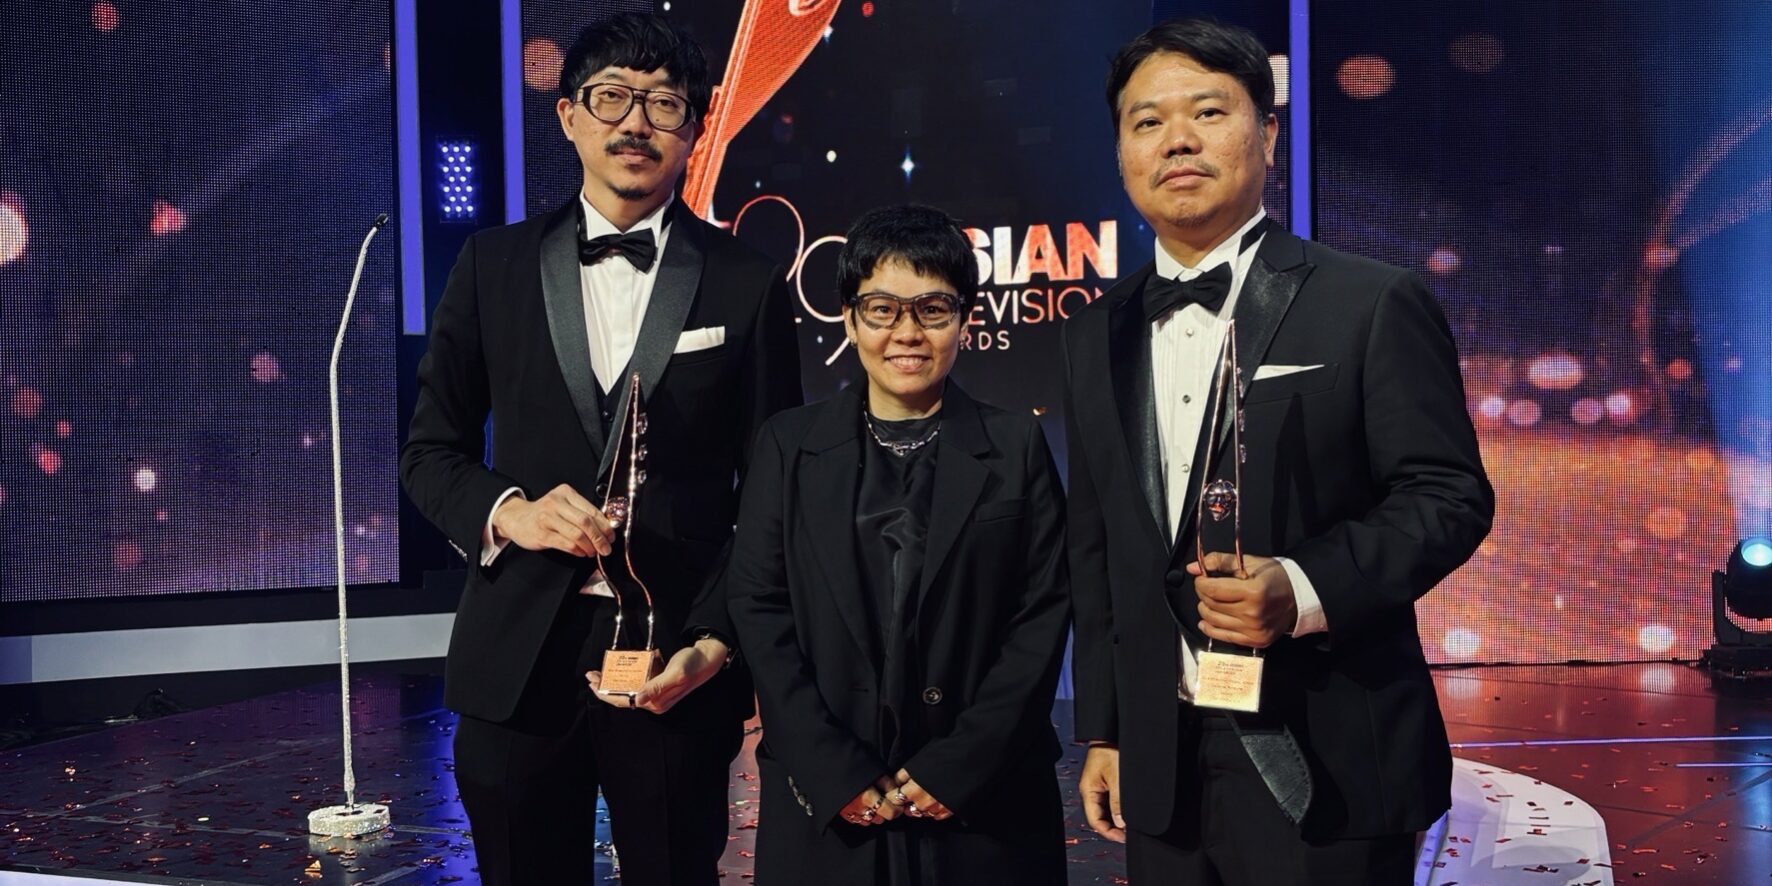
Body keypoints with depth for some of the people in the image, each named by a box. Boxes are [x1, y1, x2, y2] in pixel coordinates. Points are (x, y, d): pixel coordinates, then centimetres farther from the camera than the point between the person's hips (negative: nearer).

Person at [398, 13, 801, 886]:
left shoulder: (748, 284, 2)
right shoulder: (495, 265, 6)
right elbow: (430, 450, 10)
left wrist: (716, 644, -8)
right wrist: (507, 509, -10)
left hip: (677, 659, -1)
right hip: (517, 657, 2)